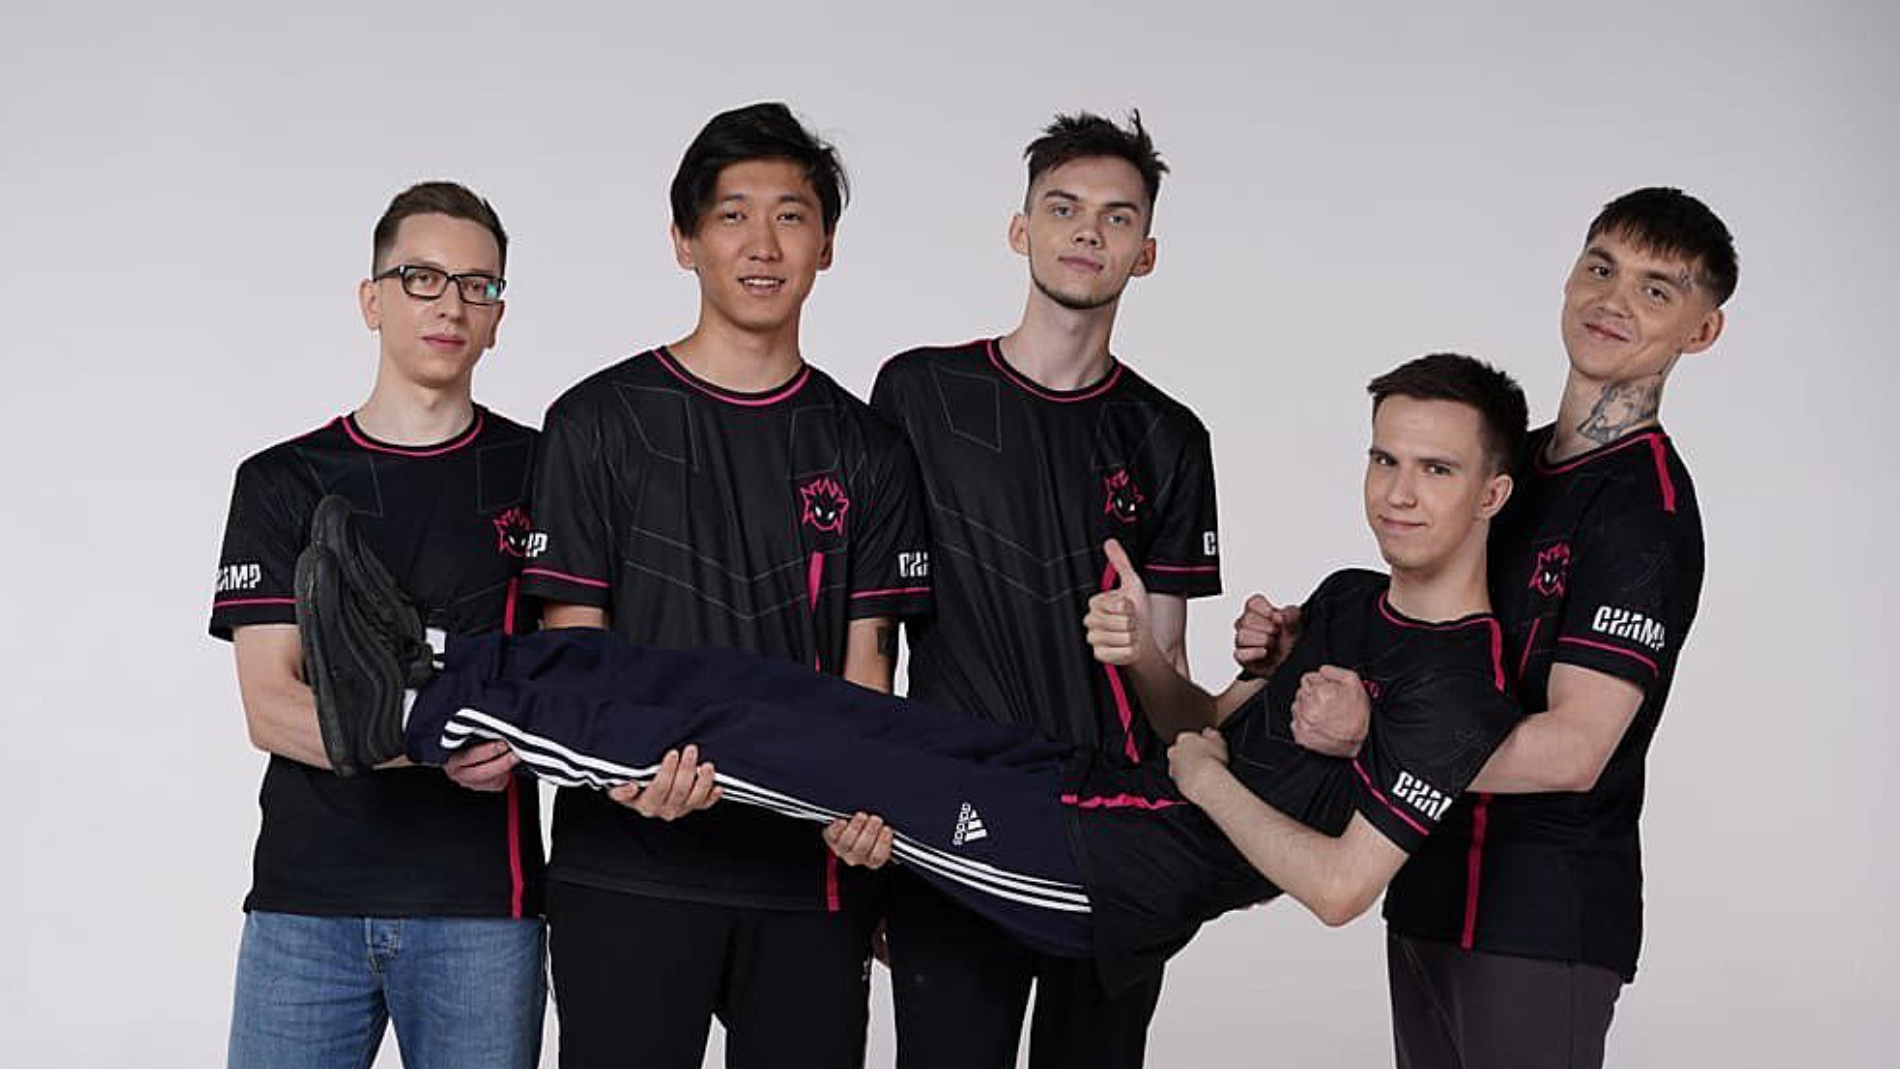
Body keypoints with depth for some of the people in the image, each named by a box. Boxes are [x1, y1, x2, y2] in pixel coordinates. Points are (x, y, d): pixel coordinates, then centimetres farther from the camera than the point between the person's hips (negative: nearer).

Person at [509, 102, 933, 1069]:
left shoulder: (865, 452, 11)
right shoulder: (600, 423, 3)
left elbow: (866, 669, 6)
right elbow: (571, 646, -1)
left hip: (811, 875, 2)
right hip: (631, 876, -2)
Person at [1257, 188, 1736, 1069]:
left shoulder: (1646, 508, -16)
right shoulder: (1516, 461, 12)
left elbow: (1573, 748, -23)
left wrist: (1369, 738, -25)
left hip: (1541, 923, -8)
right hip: (1431, 895, 8)